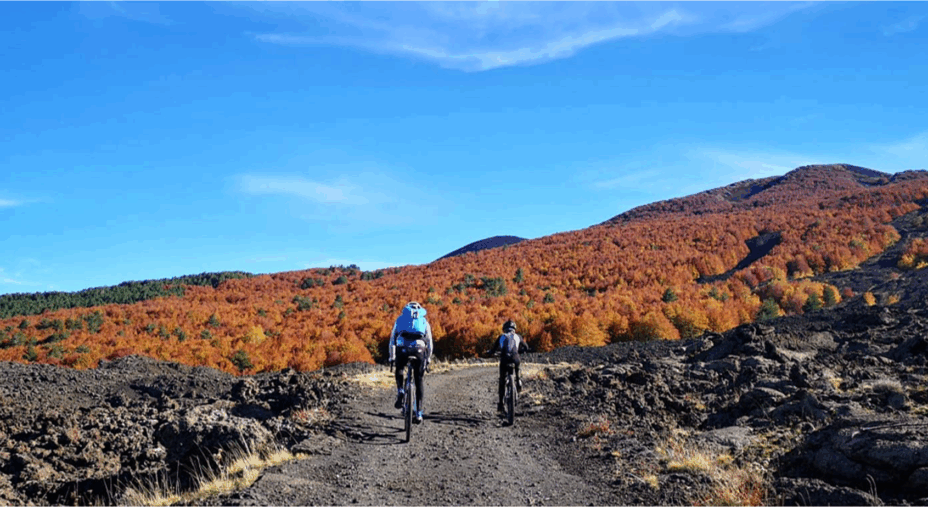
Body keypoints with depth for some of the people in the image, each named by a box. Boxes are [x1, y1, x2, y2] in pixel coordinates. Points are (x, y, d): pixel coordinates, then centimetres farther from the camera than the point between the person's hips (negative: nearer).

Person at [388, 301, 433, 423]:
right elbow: (429, 343, 27)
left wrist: (392, 358, 29)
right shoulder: (424, 321, 28)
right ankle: (419, 414, 12)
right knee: (419, 381, 14)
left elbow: (392, 340, 25)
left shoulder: (400, 319, 27)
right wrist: (428, 360, 33)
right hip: (419, 348, 0)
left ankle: (400, 392, 3)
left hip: (402, 348, 0)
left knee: (399, 370, 30)